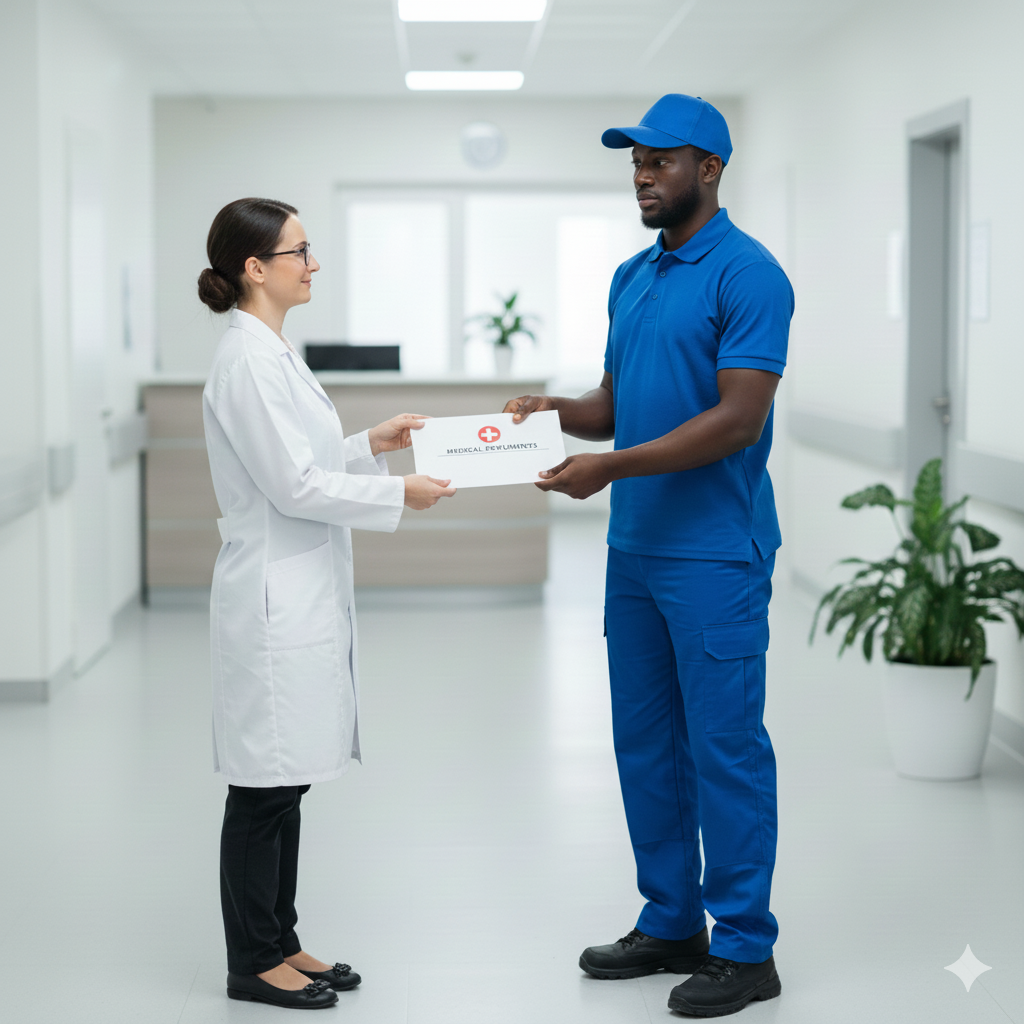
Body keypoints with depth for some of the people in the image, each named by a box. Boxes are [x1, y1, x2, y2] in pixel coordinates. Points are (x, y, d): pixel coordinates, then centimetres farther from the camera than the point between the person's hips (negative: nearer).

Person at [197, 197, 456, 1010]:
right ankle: (253, 962, 10)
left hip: (304, 596, 10)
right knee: (264, 785, 0)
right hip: (274, 599, -10)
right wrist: (398, 495, -13)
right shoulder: (248, 360, -17)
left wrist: (371, 445, 11)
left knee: (287, 780, 14)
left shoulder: (271, 351, 13)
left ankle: (279, 943, 23)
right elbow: (293, 486, -20)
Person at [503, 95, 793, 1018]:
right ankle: (671, 924, 25)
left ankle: (745, 947, 8)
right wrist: (552, 412, -1)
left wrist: (613, 466, -22)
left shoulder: (747, 275, -12)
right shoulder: (632, 278, 15)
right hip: (635, 550, 9)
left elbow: (739, 420, -19)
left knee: (725, 748, -2)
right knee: (645, 743, 13)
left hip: (715, 554, -8)